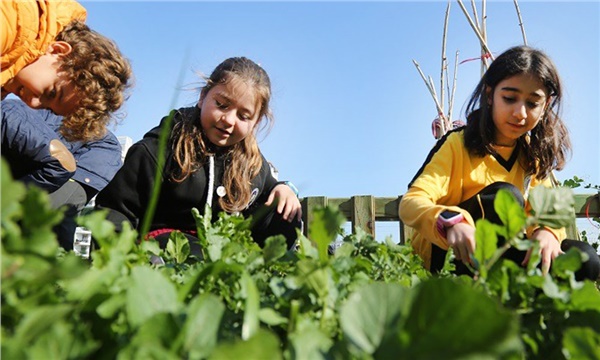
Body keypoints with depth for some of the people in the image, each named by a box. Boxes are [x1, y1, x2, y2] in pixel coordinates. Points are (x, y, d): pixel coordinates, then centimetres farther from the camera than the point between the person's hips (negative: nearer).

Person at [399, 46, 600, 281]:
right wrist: (450, 223, -47)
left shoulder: (533, 154, 6)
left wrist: (547, 232, -28)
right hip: (445, 255, -5)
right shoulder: (458, 145, -12)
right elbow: (409, 204, -25)